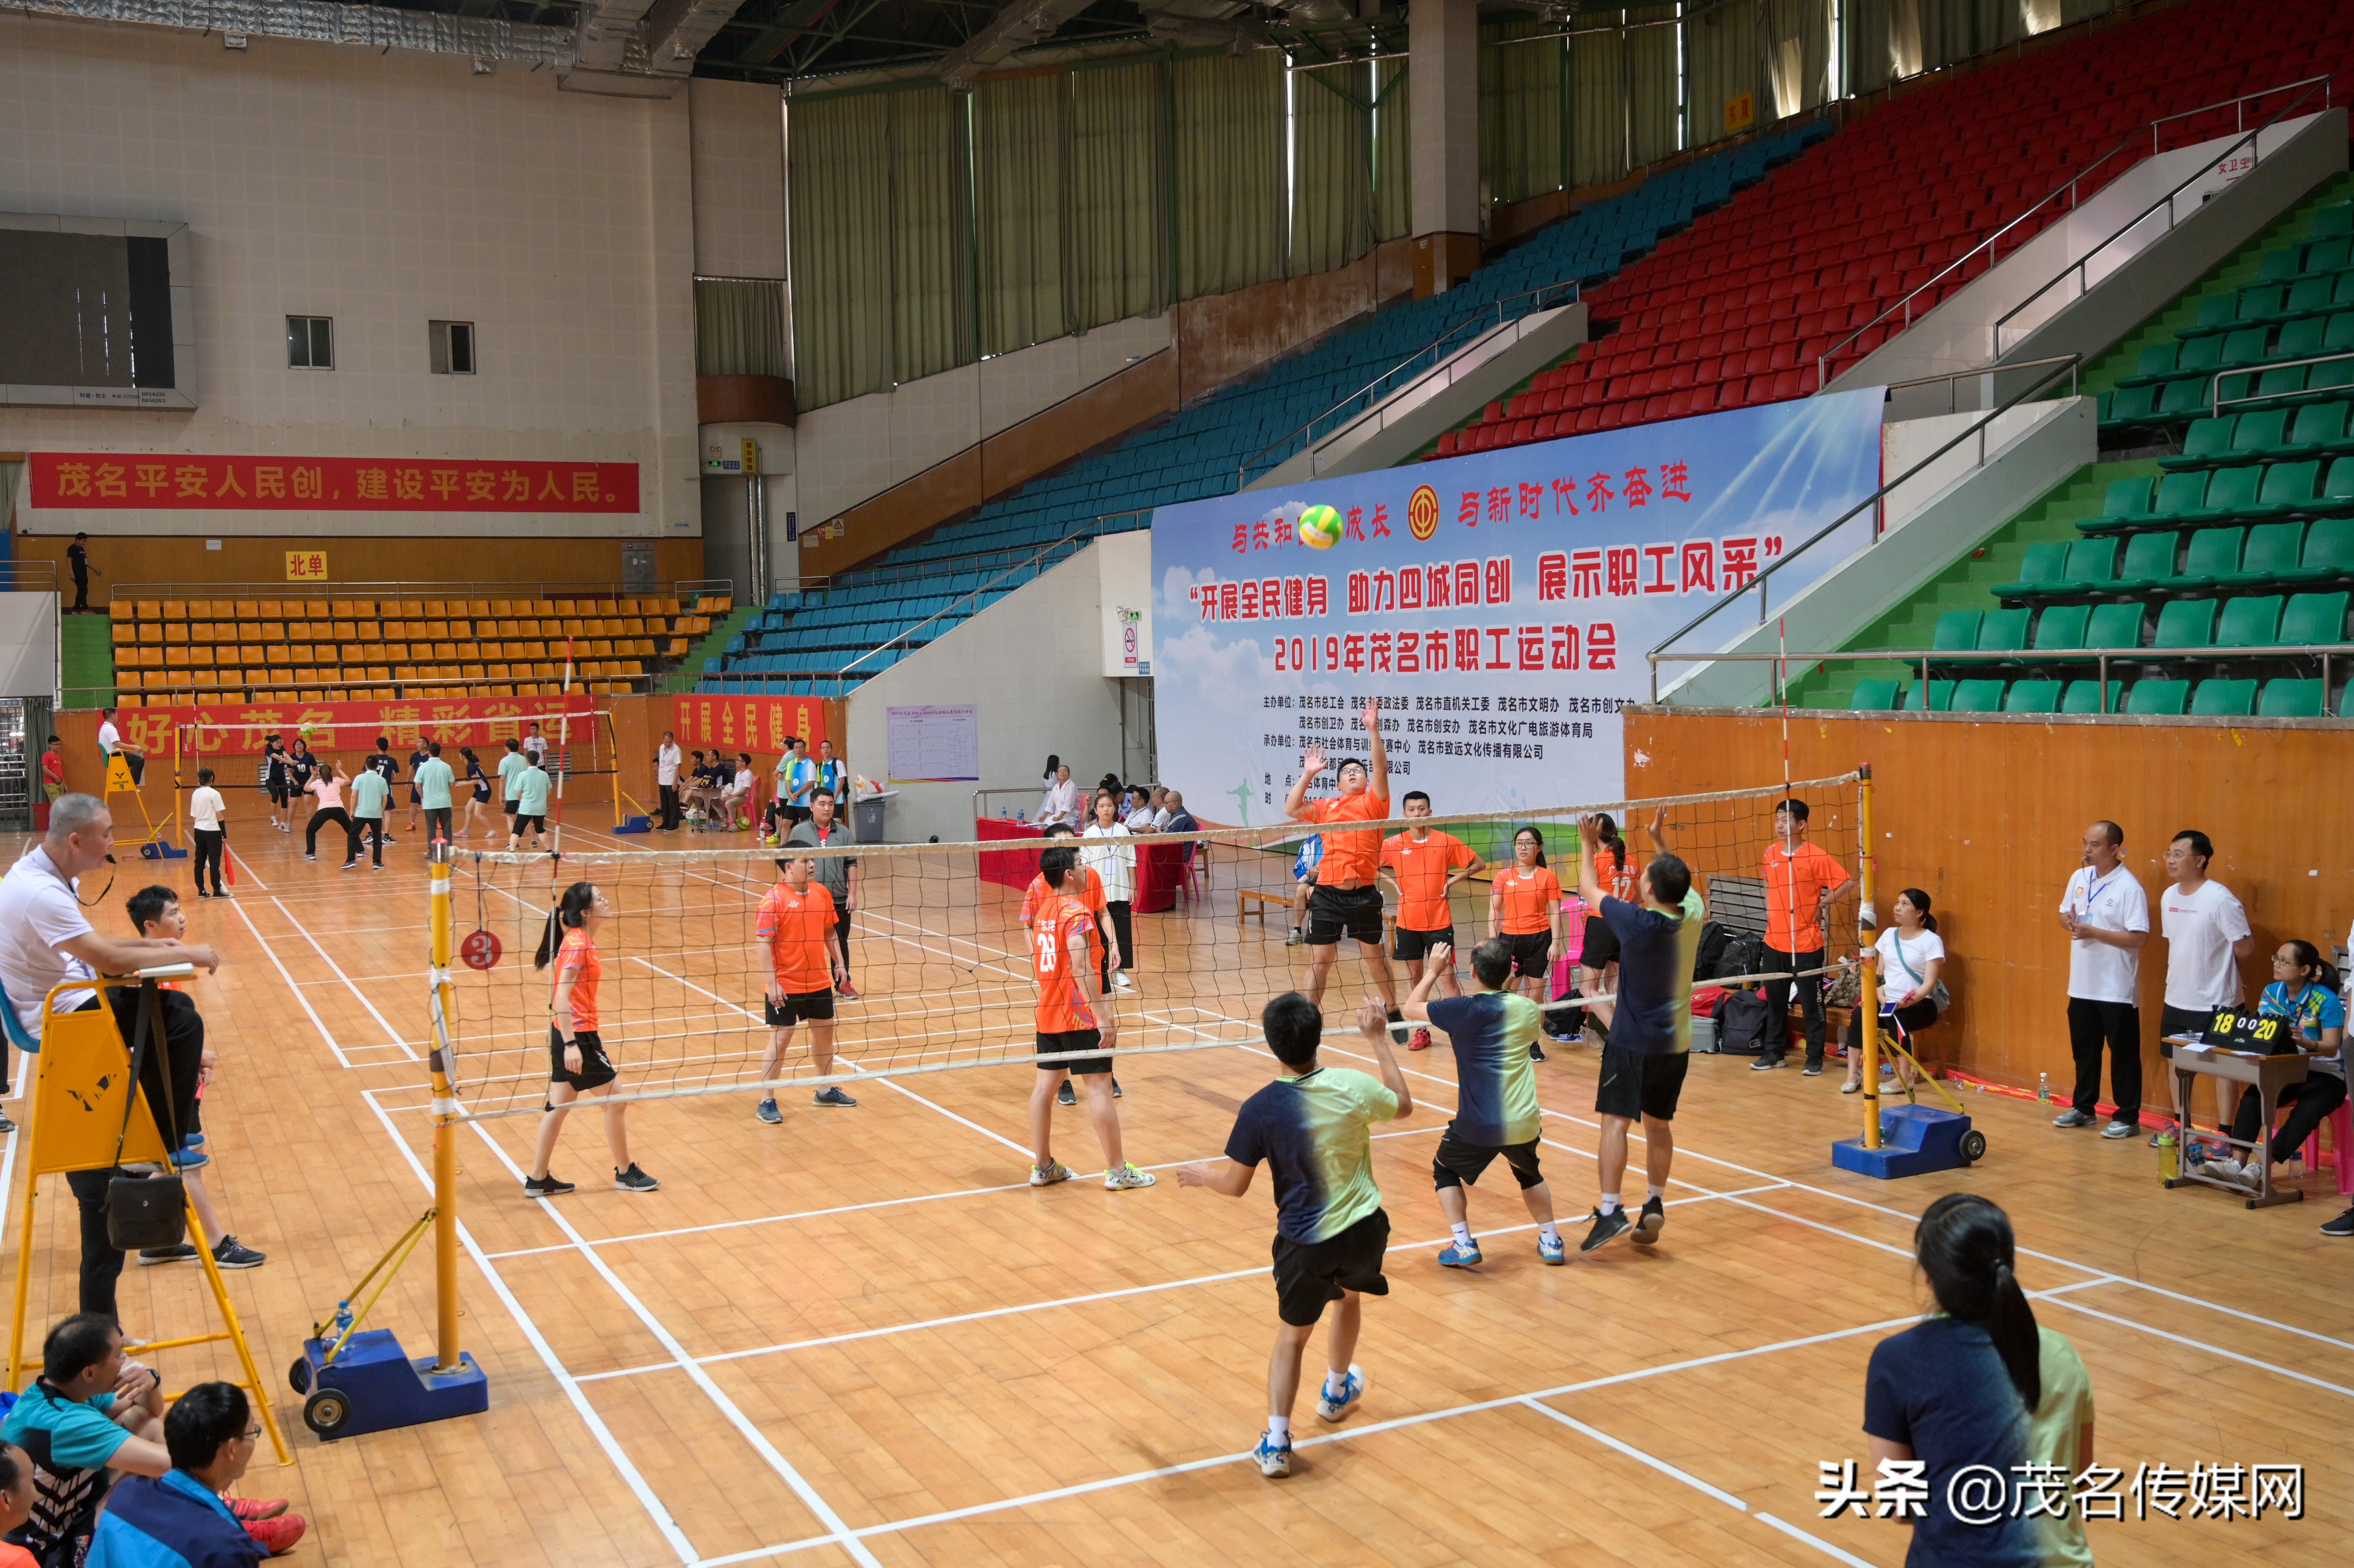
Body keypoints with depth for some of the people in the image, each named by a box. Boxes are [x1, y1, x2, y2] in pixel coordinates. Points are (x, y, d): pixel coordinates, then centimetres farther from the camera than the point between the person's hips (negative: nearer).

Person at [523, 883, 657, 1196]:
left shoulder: (580, 939, 9)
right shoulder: (578, 944, -19)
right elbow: (561, 997, -25)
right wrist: (571, 1044, -27)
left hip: (568, 1034, 9)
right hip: (577, 1035, -9)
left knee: (558, 1106, 13)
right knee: (616, 1101, 4)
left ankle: (538, 1180, 19)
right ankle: (625, 1173, 17)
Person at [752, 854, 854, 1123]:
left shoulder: (822, 893, 4)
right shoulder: (774, 899, -15)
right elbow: (764, 943, -17)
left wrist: (838, 964, 8)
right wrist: (772, 983, -21)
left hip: (820, 982, 6)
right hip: (786, 986, -6)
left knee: (825, 1031, 16)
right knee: (780, 1039, -2)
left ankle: (826, 1090, 34)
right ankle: (767, 1102, 8)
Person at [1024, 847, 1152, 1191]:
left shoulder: (1043, 911, 11)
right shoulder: (1076, 912, -16)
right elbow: (1080, 967, -26)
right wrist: (1104, 1017, -26)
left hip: (1048, 1014, 9)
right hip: (1080, 1016, -9)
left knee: (1045, 1085, 10)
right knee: (1099, 1086, -2)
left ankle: (1042, 1167, 17)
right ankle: (1117, 1171, 2)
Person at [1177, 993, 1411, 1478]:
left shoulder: (1260, 1109, -17)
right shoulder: (1352, 1086, -13)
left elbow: (1235, 1184, -8)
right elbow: (1403, 1106, 9)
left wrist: (1201, 1174, 14)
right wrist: (1379, 1041, 16)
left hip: (1305, 1241, -2)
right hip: (1365, 1227, 3)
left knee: (1291, 1336, 15)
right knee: (1350, 1295, 32)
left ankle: (1276, 1442, 4)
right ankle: (1336, 1392, 53)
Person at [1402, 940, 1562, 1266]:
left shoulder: (1463, 1009, -11)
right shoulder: (1527, 1009, 2)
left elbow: (1411, 1008, 3)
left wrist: (1434, 972, 13)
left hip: (1478, 1126, -4)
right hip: (1524, 1123, 4)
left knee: (1444, 1169, 23)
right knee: (1528, 1171, 34)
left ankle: (1463, 1245, 10)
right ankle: (1550, 1241, 30)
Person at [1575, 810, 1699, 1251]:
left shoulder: (1637, 922, -20)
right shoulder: (1693, 913, -6)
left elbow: (1589, 890, -4)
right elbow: (1680, 884, 19)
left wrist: (1587, 845, 9)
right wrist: (1660, 842, 26)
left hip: (1633, 1041, -6)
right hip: (1676, 1041, 6)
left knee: (1616, 1121, -8)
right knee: (1659, 1124, 16)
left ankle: (1610, 1210, -16)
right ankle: (1655, 1205, 20)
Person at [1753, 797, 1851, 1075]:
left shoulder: (1816, 856, -12)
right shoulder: (1770, 853, 6)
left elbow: (1847, 881, -12)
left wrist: (1824, 903, -13)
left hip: (1806, 944, -6)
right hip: (1775, 942, 6)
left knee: (1811, 1003, 3)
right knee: (1775, 1000, 13)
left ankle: (1815, 1058, 12)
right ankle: (1774, 1052, 24)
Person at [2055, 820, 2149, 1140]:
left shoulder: (2129, 888, -15)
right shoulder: (2079, 877, 6)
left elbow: (2139, 937, -19)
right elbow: (2063, 915, 16)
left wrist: (2093, 932, -23)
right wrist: (2069, 922, -8)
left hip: (2117, 990, -7)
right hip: (2082, 985, 7)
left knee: (2123, 1054, 4)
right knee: (2083, 1050, 17)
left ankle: (2127, 1116, 13)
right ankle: (2083, 1107, 29)